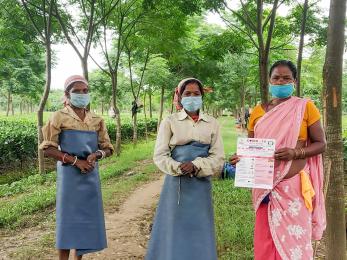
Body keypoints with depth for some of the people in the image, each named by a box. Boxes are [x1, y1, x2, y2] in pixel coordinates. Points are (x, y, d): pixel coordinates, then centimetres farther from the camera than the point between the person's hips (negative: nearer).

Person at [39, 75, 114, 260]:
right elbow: (47, 148, -8)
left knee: (88, 217, 9)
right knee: (68, 218, 0)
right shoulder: (59, 117, -5)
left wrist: (96, 155, -12)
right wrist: (75, 161, -16)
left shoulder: (96, 120, 7)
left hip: (91, 174, 4)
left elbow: (108, 148, 10)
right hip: (69, 174, -4)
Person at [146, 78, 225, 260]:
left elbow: (218, 157, -1)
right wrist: (178, 168, -22)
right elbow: (159, 155, -5)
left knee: (199, 232, 9)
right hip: (176, 184, -1)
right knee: (174, 232, 5)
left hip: (201, 184, 2)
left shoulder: (212, 123, 5)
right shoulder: (170, 121, 0)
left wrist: (196, 167, -17)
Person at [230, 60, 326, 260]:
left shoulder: (305, 107, -1)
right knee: (265, 240, 6)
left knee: (294, 240, 2)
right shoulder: (258, 111, 8)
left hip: (293, 184, -3)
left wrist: (295, 153, -17)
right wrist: (241, 159, -7)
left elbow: (321, 144, 1)